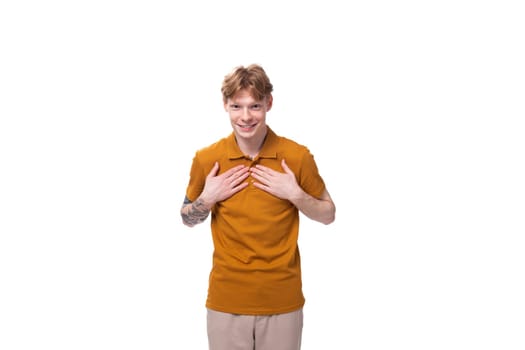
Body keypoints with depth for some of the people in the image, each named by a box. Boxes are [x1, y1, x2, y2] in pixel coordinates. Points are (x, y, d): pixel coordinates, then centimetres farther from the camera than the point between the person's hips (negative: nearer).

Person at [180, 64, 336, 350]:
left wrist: (295, 194, -13)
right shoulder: (206, 158, -3)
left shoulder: (297, 156, -6)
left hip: (282, 300, -1)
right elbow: (187, 219, 10)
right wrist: (207, 198, -9)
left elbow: (328, 215, 4)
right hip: (226, 300, 1)